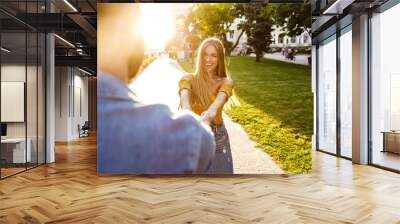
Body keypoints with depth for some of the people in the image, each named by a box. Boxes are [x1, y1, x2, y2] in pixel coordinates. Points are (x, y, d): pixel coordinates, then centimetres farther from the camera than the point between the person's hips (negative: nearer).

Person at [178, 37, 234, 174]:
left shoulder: (225, 82, -3)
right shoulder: (189, 79, -5)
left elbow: (221, 98, -26)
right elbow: (184, 95, -28)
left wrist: (211, 112, -50)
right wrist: (187, 112, -52)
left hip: (218, 138, 1)